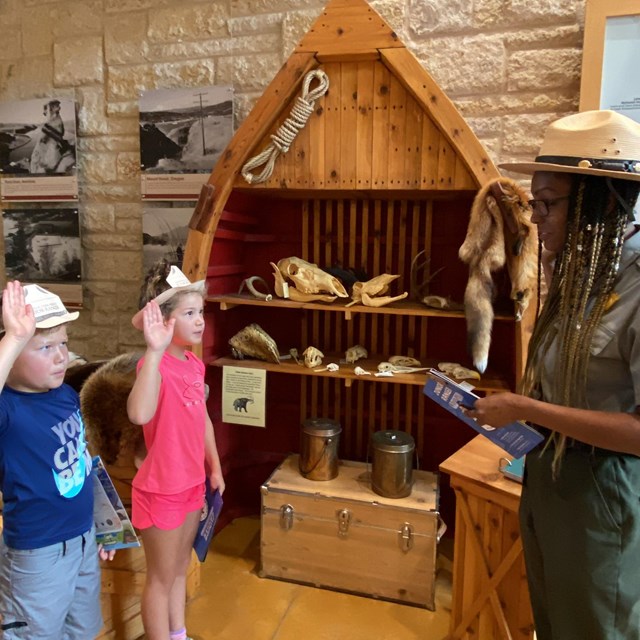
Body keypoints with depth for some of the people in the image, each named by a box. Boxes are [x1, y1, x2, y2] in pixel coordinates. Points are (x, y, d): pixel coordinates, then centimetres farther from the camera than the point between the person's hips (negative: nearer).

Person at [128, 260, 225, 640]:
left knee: (180, 568, 25)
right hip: (161, 490, -8)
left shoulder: (195, 364, 1)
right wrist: (155, 351, -50)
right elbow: (139, 414, -46)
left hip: (192, 484, 8)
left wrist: (214, 468, 16)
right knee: (161, 578, 12)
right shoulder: (155, 365, -24)